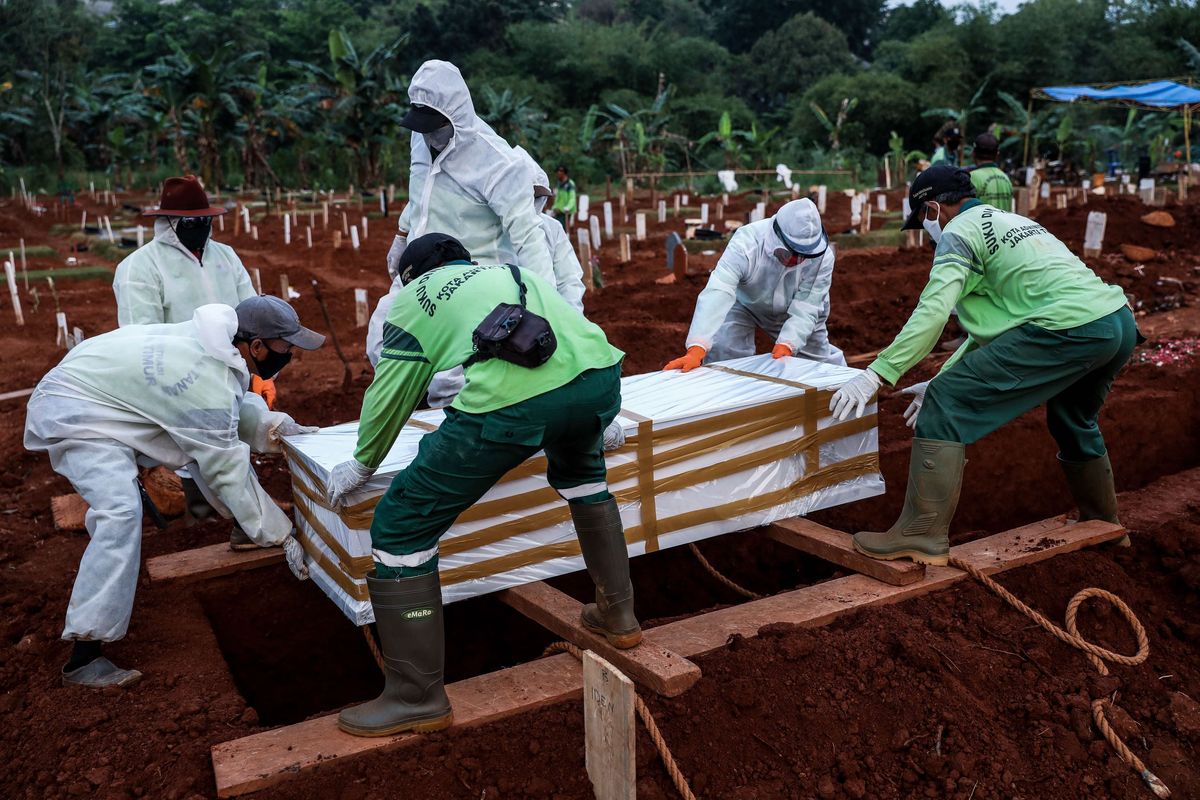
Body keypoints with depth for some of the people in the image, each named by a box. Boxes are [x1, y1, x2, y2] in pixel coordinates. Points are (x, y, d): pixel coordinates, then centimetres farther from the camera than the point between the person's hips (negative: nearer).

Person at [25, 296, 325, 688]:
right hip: (72, 410, -10)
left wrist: (274, 425, -8)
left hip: (103, 392, 10)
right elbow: (228, 472, -25)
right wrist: (283, 537, -19)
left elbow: (232, 410, 9)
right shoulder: (211, 386, -32)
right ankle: (84, 657, -24)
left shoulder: (217, 337, -6)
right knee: (122, 512, -26)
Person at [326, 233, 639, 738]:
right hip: (600, 373, 6)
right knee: (581, 473, 40)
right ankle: (617, 613, 44)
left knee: (399, 527, 10)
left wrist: (362, 465, 39)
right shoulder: (510, 270, 38)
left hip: (511, 398, -6)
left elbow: (389, 398, 22)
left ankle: (417, 698, 17)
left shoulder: (414, 296, 24)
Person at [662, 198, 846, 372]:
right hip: (743, 303, -2)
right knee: (722, 354, -23)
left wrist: (787, 344, -50)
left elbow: (805, 309, -30)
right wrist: (696, 350, -63)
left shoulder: (822, 257, -34)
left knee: (822, 359, 10)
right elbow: (717, 293, -52)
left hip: (790, 311, 2)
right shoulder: (746, 243, -42)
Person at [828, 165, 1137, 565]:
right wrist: (942, 379, 28)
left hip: (1068, 328, -10)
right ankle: (1103, 525, 50)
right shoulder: (1008, 221, 29)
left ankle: (921, 535, -11)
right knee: (1073, 422, 34)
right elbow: (991, 321, 29)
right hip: (1121, 321, 10)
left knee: (946, 407, -9)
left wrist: (875, 374, -15)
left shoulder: (959, 233, 2)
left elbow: (931, 313, -14)